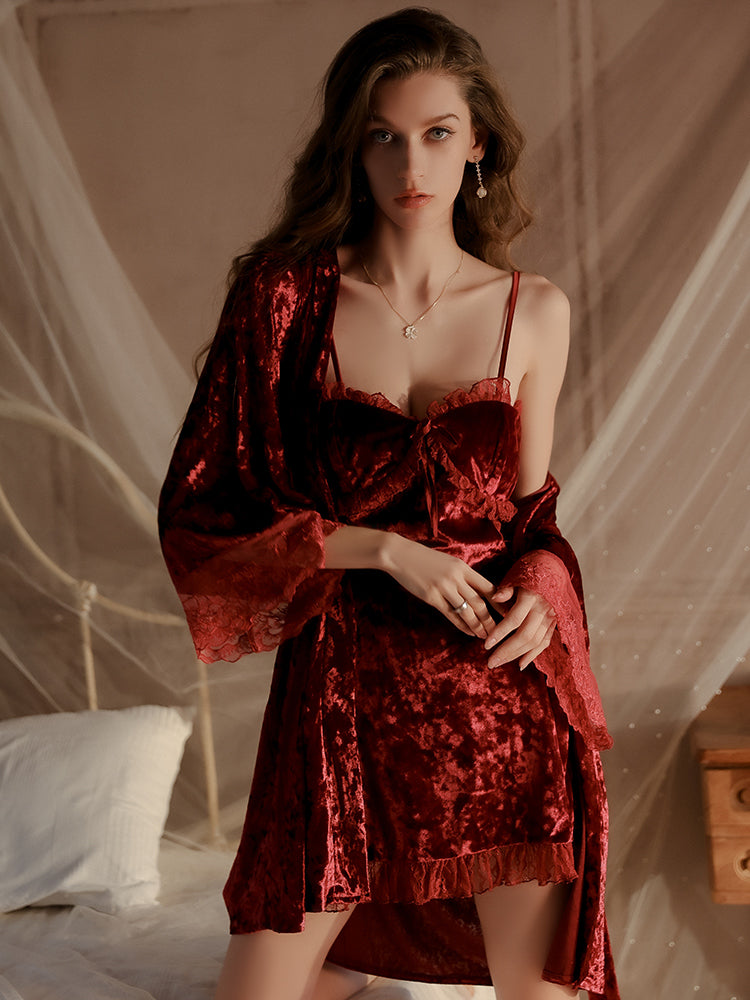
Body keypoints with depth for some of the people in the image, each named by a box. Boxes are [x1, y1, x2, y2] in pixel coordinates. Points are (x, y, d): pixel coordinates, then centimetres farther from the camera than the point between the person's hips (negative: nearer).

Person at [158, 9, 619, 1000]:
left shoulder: (535, 312, 3)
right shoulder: (285, 296, -3)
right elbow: (200, 510, -3)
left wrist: (540, 588, -9)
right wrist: (385, 549, -12)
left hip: (502, 684, 1)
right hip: (343, 686, -1)